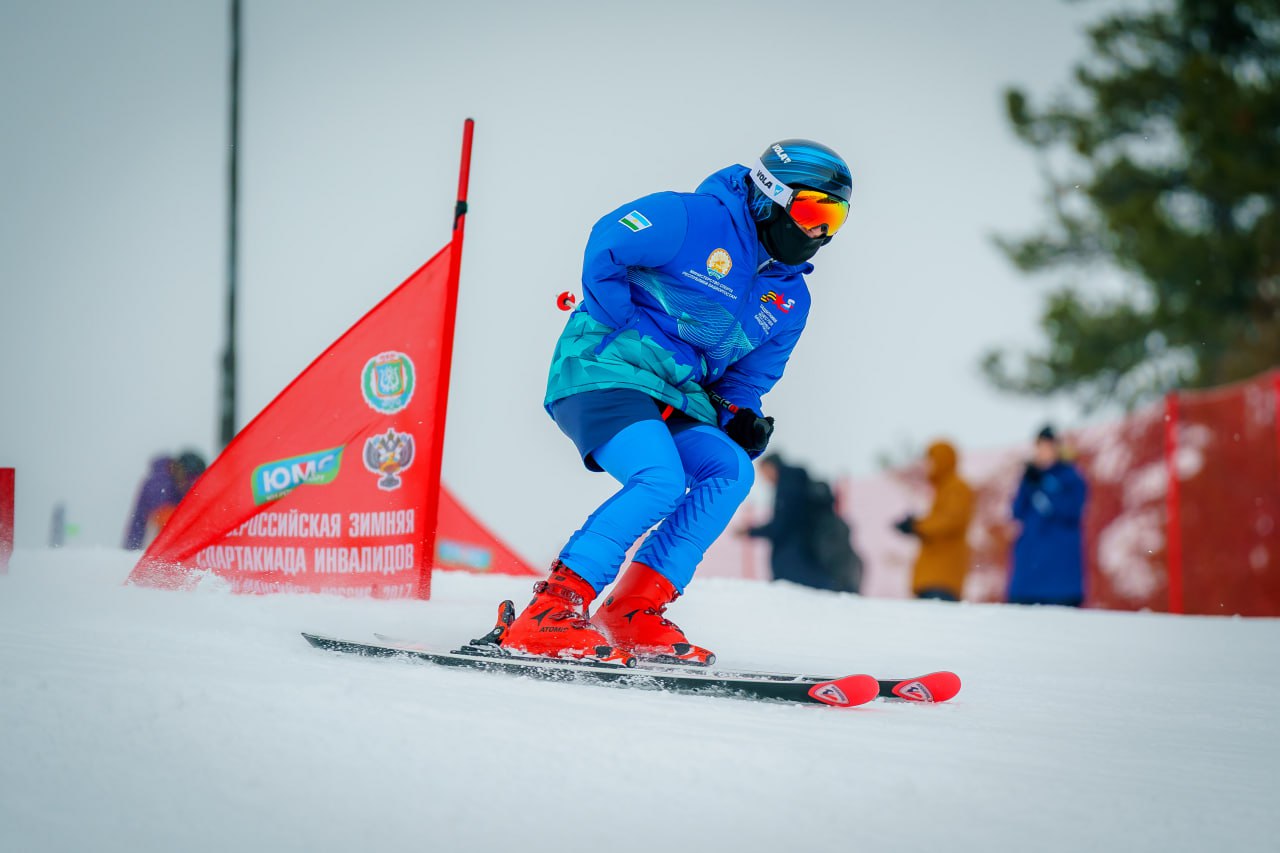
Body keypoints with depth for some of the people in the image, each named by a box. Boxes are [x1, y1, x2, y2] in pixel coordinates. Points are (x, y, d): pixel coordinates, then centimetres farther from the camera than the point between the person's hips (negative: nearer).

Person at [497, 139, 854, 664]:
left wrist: (740, 414, 3)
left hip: (677, 402, 8)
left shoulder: (790, 298, 15)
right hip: (604, 373, -8)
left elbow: (752, 373, 24)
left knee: (731, 471, -17)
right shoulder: (701, 220, -10)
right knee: (660, 480, -28)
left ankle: (633, 613, -15)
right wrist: (620, 327, -12)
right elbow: (607, 243, -14)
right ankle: (549, 612, -25)